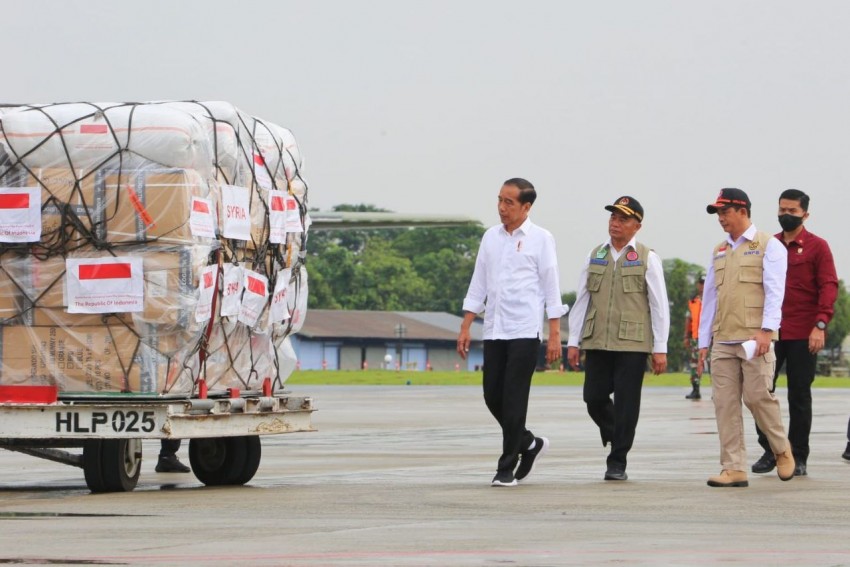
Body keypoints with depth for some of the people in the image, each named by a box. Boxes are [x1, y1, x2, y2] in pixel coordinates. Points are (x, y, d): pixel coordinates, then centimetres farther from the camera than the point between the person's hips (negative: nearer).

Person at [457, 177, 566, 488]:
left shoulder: (540, 238, -2)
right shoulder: (491, 237, 11)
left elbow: (551, 287, -3)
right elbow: (478, 284, 14)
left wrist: (555, 334, -7)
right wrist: (465, 328, 8)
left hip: (525, 331, -5)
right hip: (494, 330, 5)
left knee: (514, 399, -6)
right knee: (492, 395, 4)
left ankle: (507, 467, 0)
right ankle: (529, 443, 25)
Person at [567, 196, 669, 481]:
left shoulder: (647, 259, 2)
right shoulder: (595, 256, 12)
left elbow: (659, 305, 1)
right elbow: (581, 300, 13)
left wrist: (660, 349, -4)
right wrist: (573, 341, 8)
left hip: (632, 343, -3)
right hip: (597, 342, 3)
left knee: (626, 404, -3)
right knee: (594, 399, 0)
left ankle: (617, 463, 6)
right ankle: (615, 436, 30)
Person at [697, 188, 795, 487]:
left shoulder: (768, 246, 1)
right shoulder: (719, 251, 19)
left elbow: (774, 291, -9)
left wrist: (766, 330, -20)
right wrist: (704, 341, 16)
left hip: (755, 338, -6)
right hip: (723, 341, 6)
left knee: (757, 396, -10)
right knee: (725, 403, -1)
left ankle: (782, 450, 14)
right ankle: (734, 469, 0)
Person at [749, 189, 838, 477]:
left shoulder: (817, 247, 0)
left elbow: (829, 287, -6)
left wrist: (820, 325, -17)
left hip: (803, 335, -3)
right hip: (769, 332, 3)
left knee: (799, 396, 2)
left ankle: (798, 457, 8)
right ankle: (769, 450, 10)